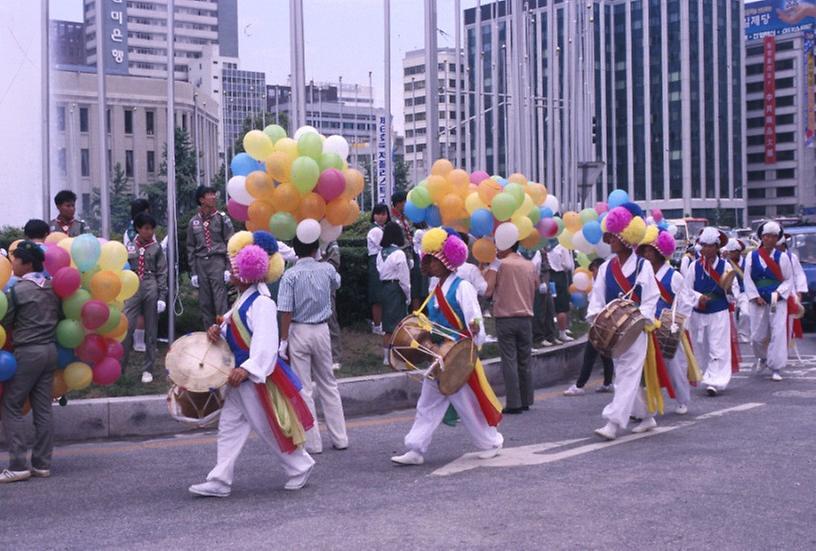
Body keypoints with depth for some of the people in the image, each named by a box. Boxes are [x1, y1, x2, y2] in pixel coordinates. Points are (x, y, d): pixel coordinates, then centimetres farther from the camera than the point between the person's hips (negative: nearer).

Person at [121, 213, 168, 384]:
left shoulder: (156, 248, 3)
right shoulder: (129, 247, 7)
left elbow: (162, 273, 1)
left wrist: (162, 297, -7)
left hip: (151, 289, -1)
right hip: (133, 289, 1)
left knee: (150, 330, 5)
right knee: (126, 327, -7)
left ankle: (148, 369, 12)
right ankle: (119, 367, 1)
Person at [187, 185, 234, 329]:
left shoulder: (222, 218, 2)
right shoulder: (194, 222, 9)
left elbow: (230, 244, 0)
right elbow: (191, 248, 13)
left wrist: (228, 268, -8)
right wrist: (193, 272, 8)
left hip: (218, 261, -3)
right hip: (201, 263, 3)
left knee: (220, 301, -8)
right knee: (204, 303, 6)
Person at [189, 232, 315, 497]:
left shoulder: (262, 302, -20)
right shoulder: (243, 299, 12)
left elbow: (266, 342, -27)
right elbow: (235, 332, 22)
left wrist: (247, 370, -34)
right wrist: (218, 331, 1)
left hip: (257, 376, -10)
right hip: (240, 375, 10)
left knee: (268, 428, 1)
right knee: (229, 426, 8)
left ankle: (300, 467, 19)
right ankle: (220, 481, 11)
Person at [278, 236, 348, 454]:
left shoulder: (290, 275, -12)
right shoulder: (327, 269, -2)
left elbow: (286, 312, -14)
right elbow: (336, 284, 23)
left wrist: (283, 341, -7)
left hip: (299, 332, -3)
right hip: (321, 330, 4)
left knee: (303, 388, 3)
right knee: (328, 385, 15)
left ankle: (312, 442, 6)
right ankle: (339, 438, 17)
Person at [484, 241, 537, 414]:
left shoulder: (499, 264, -6)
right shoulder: (530, 265, 8)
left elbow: (487, 290, -10)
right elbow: (536, 288, 15)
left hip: (505, 317, -4)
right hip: (526, 317, 4)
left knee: (509, 360, -3)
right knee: (525, 360, 11)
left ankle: (514, 403, -5)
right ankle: (526, 401, 17)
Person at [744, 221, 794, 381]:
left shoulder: (782, 257, 1)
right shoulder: (752, 257, 4)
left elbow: (789, 280, 3)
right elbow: (748, 279, 3)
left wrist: (779, 293, -12)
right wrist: (756, 297, -7)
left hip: (777, 301, -1)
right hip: (758, 301, 1)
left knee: (778, 334, -8)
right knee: (757, 335, 7)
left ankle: (776, 368, -1)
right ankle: (762, 358, 37)